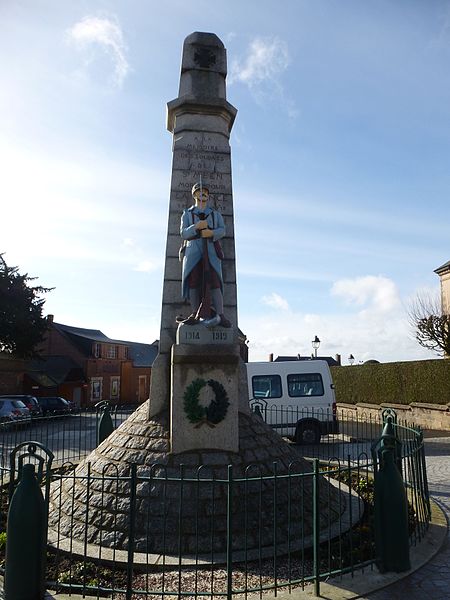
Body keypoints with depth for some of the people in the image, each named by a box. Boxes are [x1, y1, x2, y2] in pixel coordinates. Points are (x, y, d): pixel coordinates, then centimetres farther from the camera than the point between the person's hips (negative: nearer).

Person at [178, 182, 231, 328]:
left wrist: (212, 232, -18)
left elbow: (222, 230, 4)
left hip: (211, 251, 0)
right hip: (193, 251, 0)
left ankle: (220, 315, -14)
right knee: (193, 281, -8)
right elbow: (183, 233, 2)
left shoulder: (216, 214, 18)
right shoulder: (187, 214, 16)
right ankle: (195, 315, -4)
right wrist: (196, 227, -17)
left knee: (214, 281, -11)